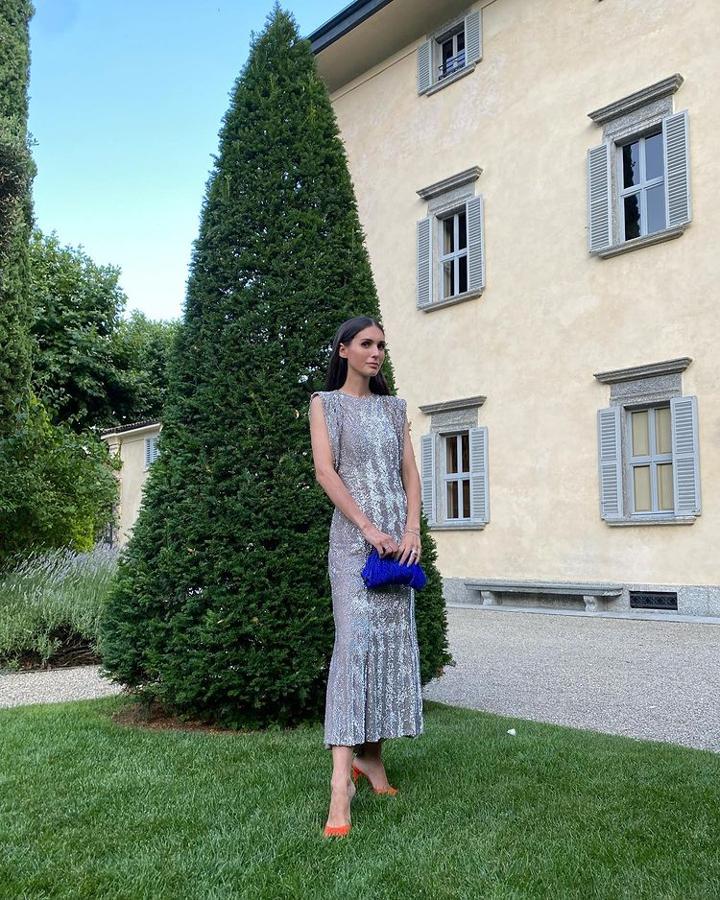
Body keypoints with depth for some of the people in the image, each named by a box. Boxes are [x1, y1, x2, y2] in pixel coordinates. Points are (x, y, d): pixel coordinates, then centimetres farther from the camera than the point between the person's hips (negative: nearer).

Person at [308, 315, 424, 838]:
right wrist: (369, 528, -16)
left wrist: (412, 531, -5)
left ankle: (371, 757, 16)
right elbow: (325, 470, -7)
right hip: (354, 534, -5)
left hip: (398, 534, 5)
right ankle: (341, 783, -16)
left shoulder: (393, 408, 17)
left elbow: (410, 473, 11)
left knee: (393, 642, 4)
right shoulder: (326, 403, 5)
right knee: (355, 641, -15)